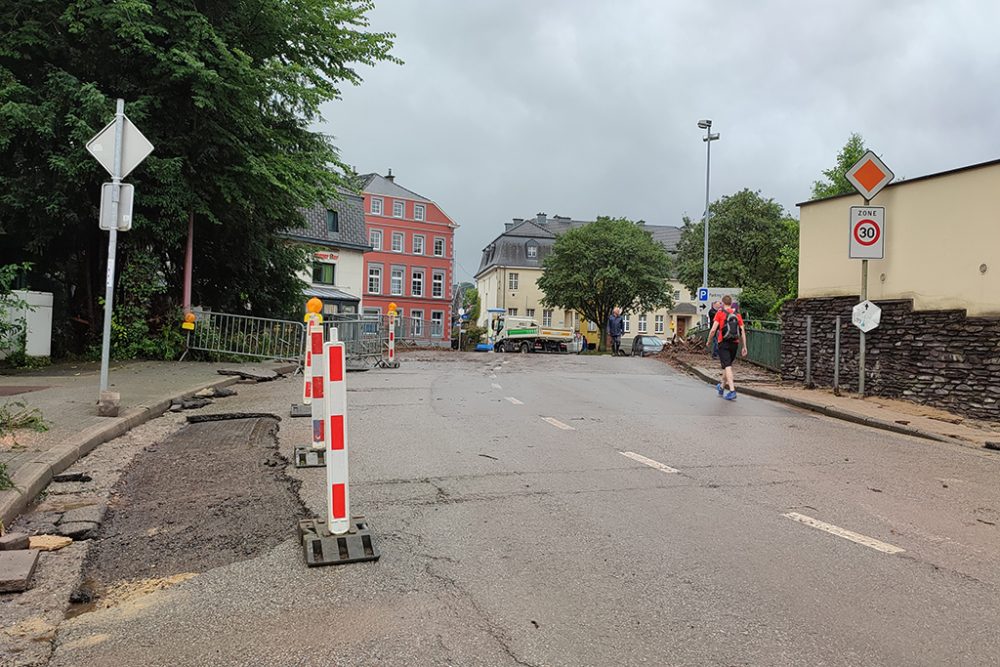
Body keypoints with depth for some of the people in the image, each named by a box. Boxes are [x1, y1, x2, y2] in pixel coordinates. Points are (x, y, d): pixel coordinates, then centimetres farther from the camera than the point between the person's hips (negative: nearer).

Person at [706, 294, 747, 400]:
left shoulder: (720, 313, -3)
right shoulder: (738, 315, 9)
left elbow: (713, 330, -9)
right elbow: (743, 331, 5)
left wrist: (709, 341, 6)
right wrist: (744, 347, 8)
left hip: (723, 343, -5)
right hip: (735, 343, 5)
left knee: (727, 367, -9)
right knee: (728, 365, 20)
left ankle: (732, 390, -21)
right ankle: (722, 387, 36)